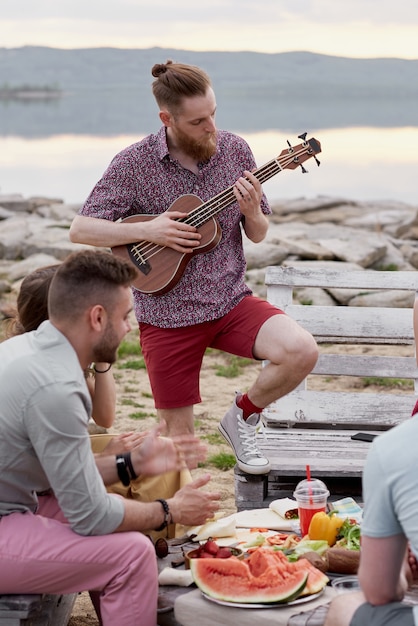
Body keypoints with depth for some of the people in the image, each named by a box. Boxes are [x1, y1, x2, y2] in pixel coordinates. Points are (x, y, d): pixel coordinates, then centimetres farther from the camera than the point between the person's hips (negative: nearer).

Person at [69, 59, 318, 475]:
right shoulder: (134, 164, -9)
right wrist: (147, 229, -20)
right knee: (179, 436, 3)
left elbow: (258, 235, 7)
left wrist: (251, 211, -16)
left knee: (301, 352, -23)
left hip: (231, 301, 2)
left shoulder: (234, 150, -1)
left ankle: (243, 416, 5)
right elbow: (80, 230, -9)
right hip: (167, 316, -2)